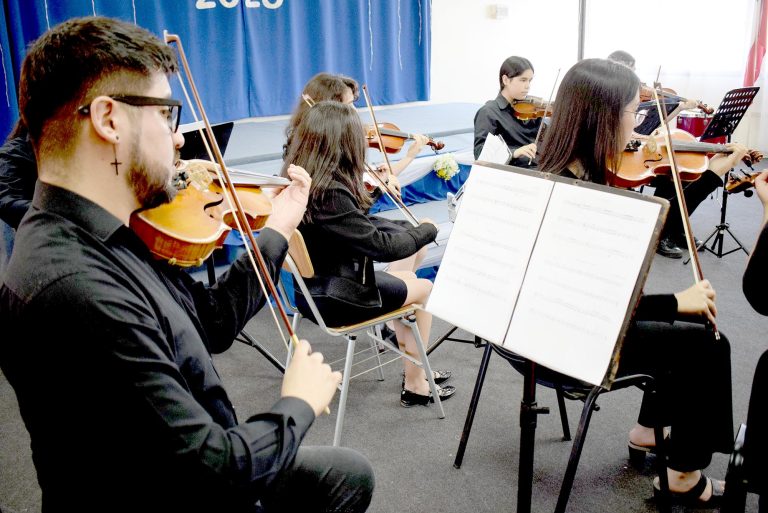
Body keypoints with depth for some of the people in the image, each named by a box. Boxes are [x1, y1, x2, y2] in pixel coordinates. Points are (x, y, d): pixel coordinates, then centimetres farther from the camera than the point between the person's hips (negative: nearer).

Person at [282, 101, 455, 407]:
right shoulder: (330, 193, -29)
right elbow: (382, 246, -26)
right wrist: (427, 230, -9)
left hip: (312, 288, 9)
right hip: (337, 299, -9)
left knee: (407, 277, 25)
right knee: (424, 289, 12)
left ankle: (415, 367, 36)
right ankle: (415, 384, 21)